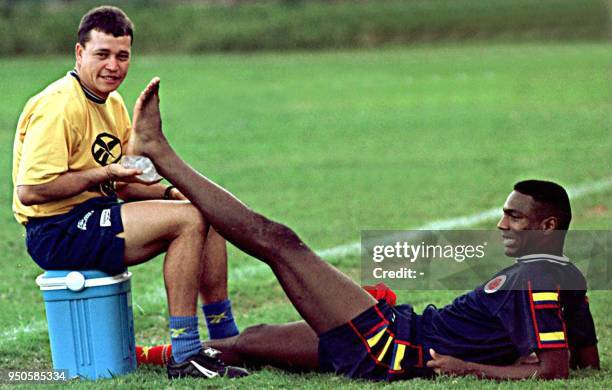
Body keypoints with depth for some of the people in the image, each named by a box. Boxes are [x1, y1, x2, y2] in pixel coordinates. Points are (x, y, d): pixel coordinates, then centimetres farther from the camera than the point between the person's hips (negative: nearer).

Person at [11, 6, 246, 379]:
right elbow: (30, 191, -24)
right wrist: (101, 175, -20)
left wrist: (169, 192, -3)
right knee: (188, 219, -21)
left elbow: (122, 184, 16)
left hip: (96, 216, 10)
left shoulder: (113, 104, 12)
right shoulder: (59, 107, -19)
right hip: (57, 232, -10)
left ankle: (227, 338, 13)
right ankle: (185, 355, -20)